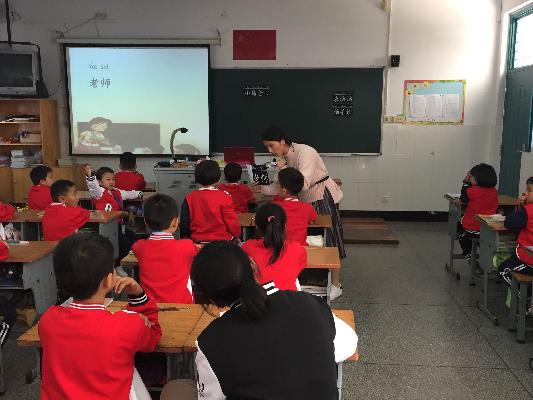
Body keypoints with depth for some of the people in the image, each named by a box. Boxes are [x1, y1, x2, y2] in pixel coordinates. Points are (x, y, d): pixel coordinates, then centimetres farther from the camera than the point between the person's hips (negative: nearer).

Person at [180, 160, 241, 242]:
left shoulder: (189, 198, -1)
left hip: (197, 241, 3)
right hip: (221, 241, -3)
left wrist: (185, 238, 20)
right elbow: (232, 222, -8)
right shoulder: (224, 197, -10)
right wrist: (236, 235, 13)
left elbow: (184, 224, 4)